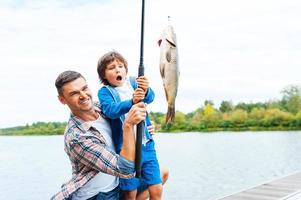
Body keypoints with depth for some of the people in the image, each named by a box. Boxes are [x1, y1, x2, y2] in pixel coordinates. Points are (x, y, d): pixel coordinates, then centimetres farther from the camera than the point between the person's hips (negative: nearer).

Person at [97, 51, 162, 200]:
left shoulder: (133, 83, 5)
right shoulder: (104, 92, -2)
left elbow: (150, 98, -12)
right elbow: (110, 110, -22)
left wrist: (146, 90, -36)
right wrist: (131, 102, -39)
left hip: (146, 144, 2)